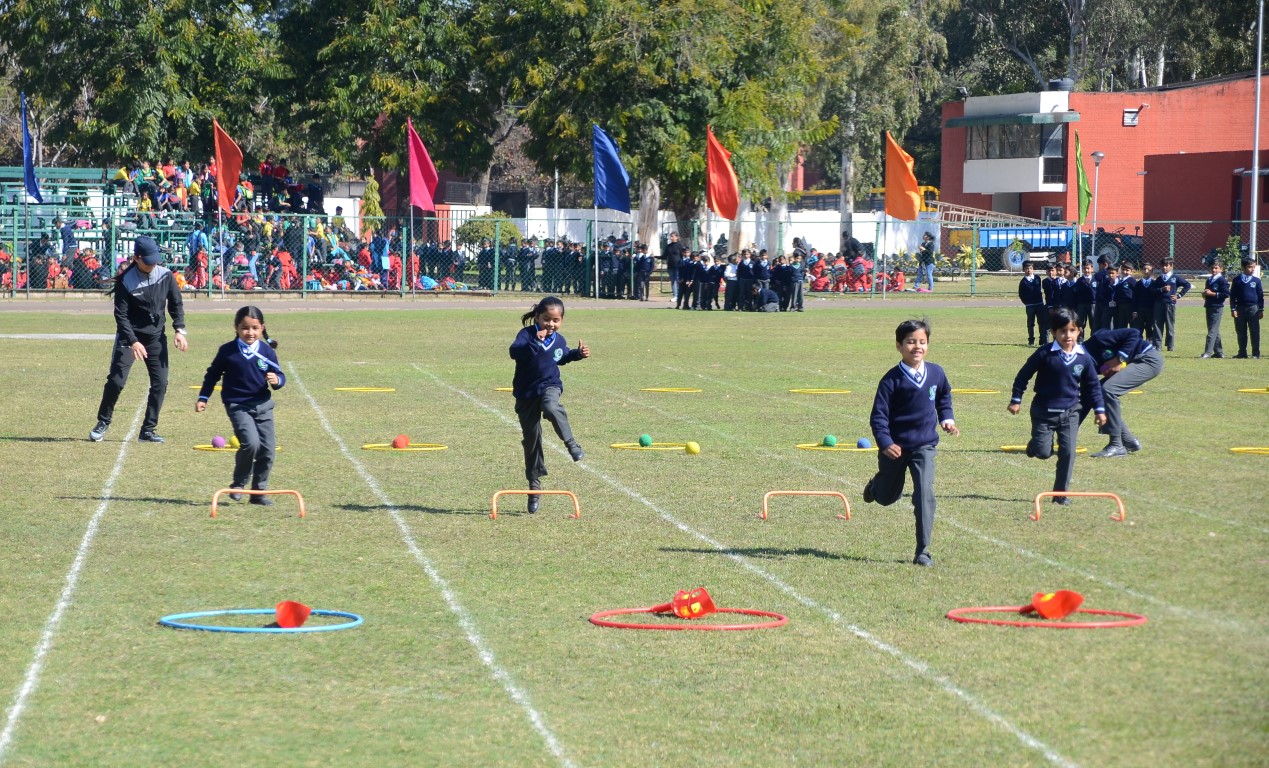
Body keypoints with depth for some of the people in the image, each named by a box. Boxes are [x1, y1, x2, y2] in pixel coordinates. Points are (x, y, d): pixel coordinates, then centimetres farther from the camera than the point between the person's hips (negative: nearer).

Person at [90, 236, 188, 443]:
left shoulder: (166, 275, -5)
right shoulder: (125, 281, -15)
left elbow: (176, 304, 4)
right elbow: (121, 315, -15)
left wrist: (179, 330, -10)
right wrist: (133, 342, -24)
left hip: (156, 337, 3)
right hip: (129, 336, -3)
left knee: (160, 383, -4)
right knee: (116, 380, -9)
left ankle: (148, 430, 5)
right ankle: (103, 423, 10)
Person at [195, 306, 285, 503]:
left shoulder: (267, 351, 1)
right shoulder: (227, 351, -3)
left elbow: (280, 375, 6)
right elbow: (213, 374, 9)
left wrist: (277, 380, -18)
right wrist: (203, 398, 8)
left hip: (263, 405, 4)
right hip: (238, 406, -4)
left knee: (267, 450, 2)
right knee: (251, 443, -23)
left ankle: (259, 491, 18)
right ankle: (238, 485, -1)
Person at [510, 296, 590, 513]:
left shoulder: (559, 341, 3)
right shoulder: (527, 334, -12)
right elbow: (514, 351, -33)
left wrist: (578, 354, 10)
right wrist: (533, 341, -46)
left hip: (549, 387, 1)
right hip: (526, 393, -1)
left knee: (551, 408, -37)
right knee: (531, 438, 4)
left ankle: (571, 444, -21)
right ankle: (534, 486, 16)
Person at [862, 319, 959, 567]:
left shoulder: (936, 374, -3)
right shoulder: (891, 380, -15)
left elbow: (944, 397, 20)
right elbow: (878, 415, -15)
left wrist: (946, 418, 6)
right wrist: (884, 442, -28)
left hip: (924, 446, 1)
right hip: (895, 448, -1)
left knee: (925, 494, -16)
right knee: (887, 497, 17)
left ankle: (923, 551, -9)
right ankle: (876, 485, 57)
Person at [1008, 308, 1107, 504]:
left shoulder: (1084, 358, -2)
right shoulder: (1045, 354, -12)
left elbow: (1093, 385, 10)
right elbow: (1023, 375, -3)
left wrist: (1099, 409, 9)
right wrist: (1016, 400, -2)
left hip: (1070, 413, 3)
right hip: (1044, 412, -3)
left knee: (1068, 452, -4)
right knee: (1043, 452, -4)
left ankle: (1061, 493, 7)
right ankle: (1034, 446, 34)